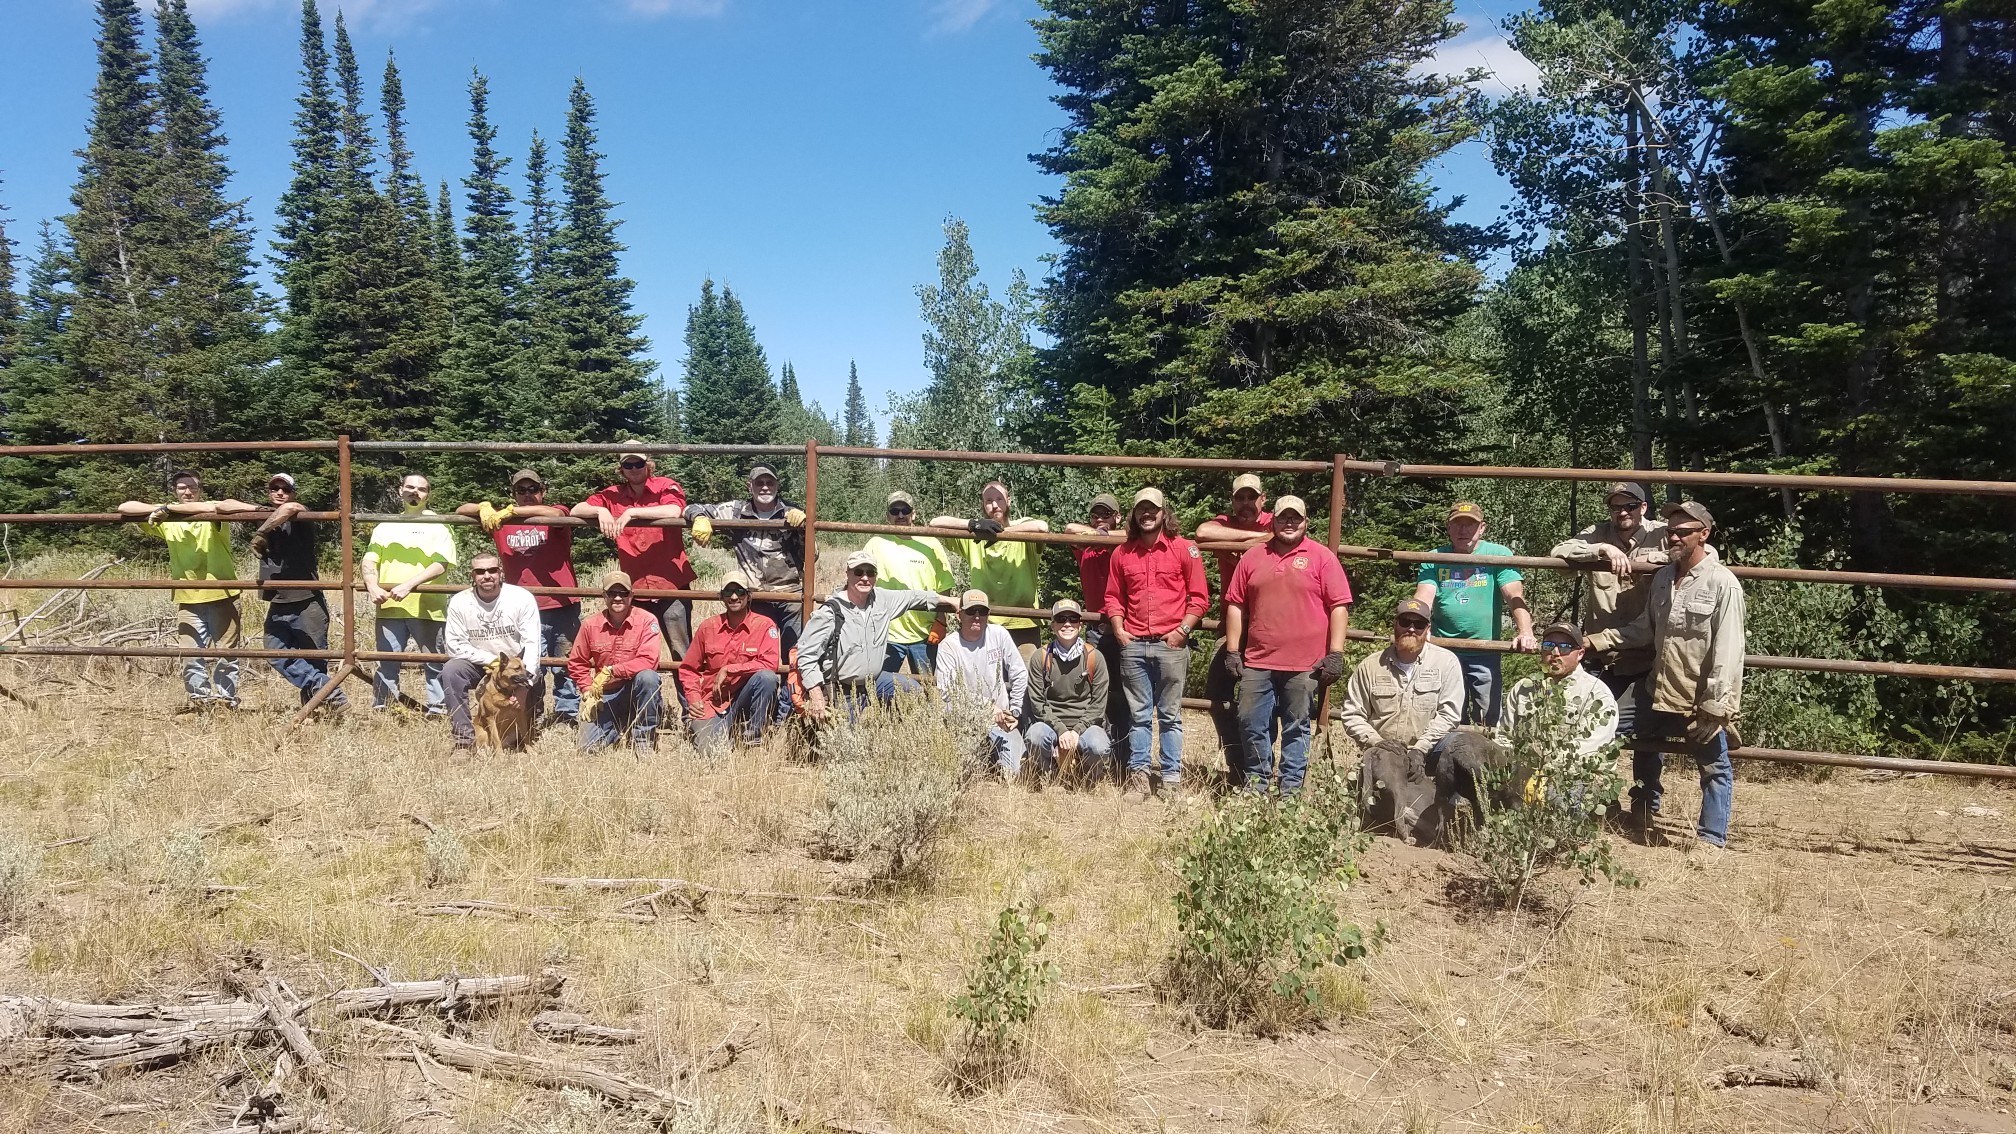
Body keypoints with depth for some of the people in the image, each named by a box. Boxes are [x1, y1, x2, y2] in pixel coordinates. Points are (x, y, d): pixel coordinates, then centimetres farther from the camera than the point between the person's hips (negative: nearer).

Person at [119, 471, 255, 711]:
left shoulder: (213, 513, -4)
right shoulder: (165, 520, 7)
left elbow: (217, 506, -28)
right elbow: (124, 508, 1)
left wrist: (168, 508, -31)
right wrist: (159, 510, -15)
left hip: (222, 595, -3)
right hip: (187, 599, 3)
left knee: (226, 652, 3)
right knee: (191, 654, 3)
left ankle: (226, 698, 12)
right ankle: (199, 698, 14)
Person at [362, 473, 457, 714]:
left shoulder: (438, 526, 5)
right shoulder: (385, 526, 18)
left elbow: (440, 565, -8)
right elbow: (370, 561, 9)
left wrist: (409, 585, -21)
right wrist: (373, 587, -12)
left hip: (427, 608, -3)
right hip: (390, 607, 3)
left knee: (435, 665, 2)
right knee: (386, 664, 5)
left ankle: (438, 712, 9)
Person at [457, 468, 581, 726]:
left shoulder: (556, 514, 2)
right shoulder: (501, 520, 11)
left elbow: (554, 513, -22)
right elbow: (461, 511, 12)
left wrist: (510, 511, -21)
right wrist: (484, 508, -10)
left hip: (562, 607, -2)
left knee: (564, 666, 7)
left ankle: (567, 714, 16)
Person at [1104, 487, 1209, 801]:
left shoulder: (1184, 549, 1)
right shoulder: (1122, 553, 11)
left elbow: (1199, 598, 0)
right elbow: (1113, 597, 16)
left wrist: (1182, 630, -8)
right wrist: (1119, 630, 3)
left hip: (1171, 645, -3)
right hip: (1133, 646, 3)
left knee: (1170, 715, 3)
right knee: (1138, 715, 6)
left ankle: (1171, 778, 8)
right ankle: (1138, 776, 10)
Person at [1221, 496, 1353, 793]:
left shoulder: (1322, 557, 2)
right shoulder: (1252, 557, 10)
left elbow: (1340, 606, -2)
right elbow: (1235, 605, 10)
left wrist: (1335, 654, -9)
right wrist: (1232, 651, 5)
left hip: (1304, 664, -3)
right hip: (1257, 661, 3)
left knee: (1296, 728, 5)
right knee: (1252, 724, 5)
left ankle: (1291, 788, 14)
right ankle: (1257, 780, 20)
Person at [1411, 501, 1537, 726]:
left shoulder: (1500, 555, 0)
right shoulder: (1434, 559, 6)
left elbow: (1515, 597, -9)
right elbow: (1423, 598, -6)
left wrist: (1525, 632, -25)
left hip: (1485, 654, -1)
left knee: (1489, 721, 3)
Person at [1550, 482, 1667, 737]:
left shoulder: (1662, 534, -1)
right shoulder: (1598, 534, 6)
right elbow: (1557, 552, -7)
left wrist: (1649, 560, -19)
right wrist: (1602, 549, -20)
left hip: (1646, 659, -2)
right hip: (1601, 657, 3)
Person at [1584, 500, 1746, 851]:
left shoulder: (1723, 584, -16)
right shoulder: (1663, 577, 6)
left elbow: (1728, 652, -18)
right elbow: (1644, 627, 14)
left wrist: (1715, 707, -21)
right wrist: (1597, 640, 3)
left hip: (1702, 701, -8)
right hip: (1662, 694, 8)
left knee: (1714, 769, 5)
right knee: (1645, 752, 23)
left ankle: (1712, 838, 16)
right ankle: (1642, 816, 43)